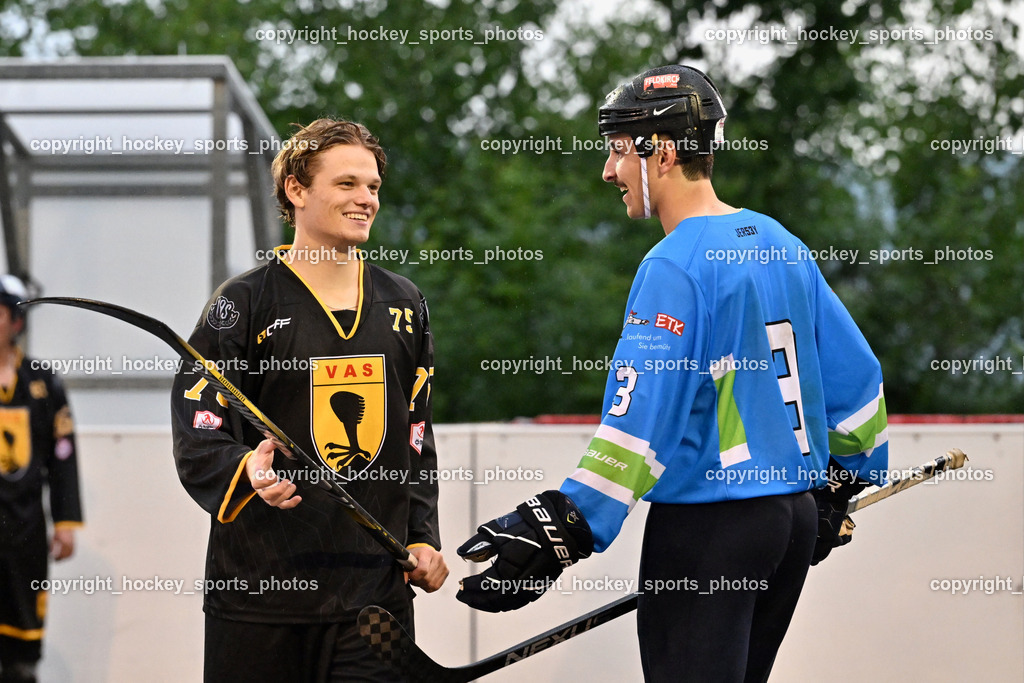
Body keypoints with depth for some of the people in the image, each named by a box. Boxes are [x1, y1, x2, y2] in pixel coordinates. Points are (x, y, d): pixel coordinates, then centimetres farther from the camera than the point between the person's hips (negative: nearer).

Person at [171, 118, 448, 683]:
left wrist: (422, 537, 11)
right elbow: (198, 434, -7)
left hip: (378, 590, 4)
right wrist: (248, 473, -26)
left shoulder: (404, 305, 14)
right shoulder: (245, 302, -2)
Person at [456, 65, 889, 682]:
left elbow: (642, 416, -24)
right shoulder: (781, 245, 9)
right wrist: (840, 484, 28)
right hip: (796, 518, 8)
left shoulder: (675, 268, -16)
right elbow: (855, 372, 16)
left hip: (707, 527, -8)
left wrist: (566, 529, -26)